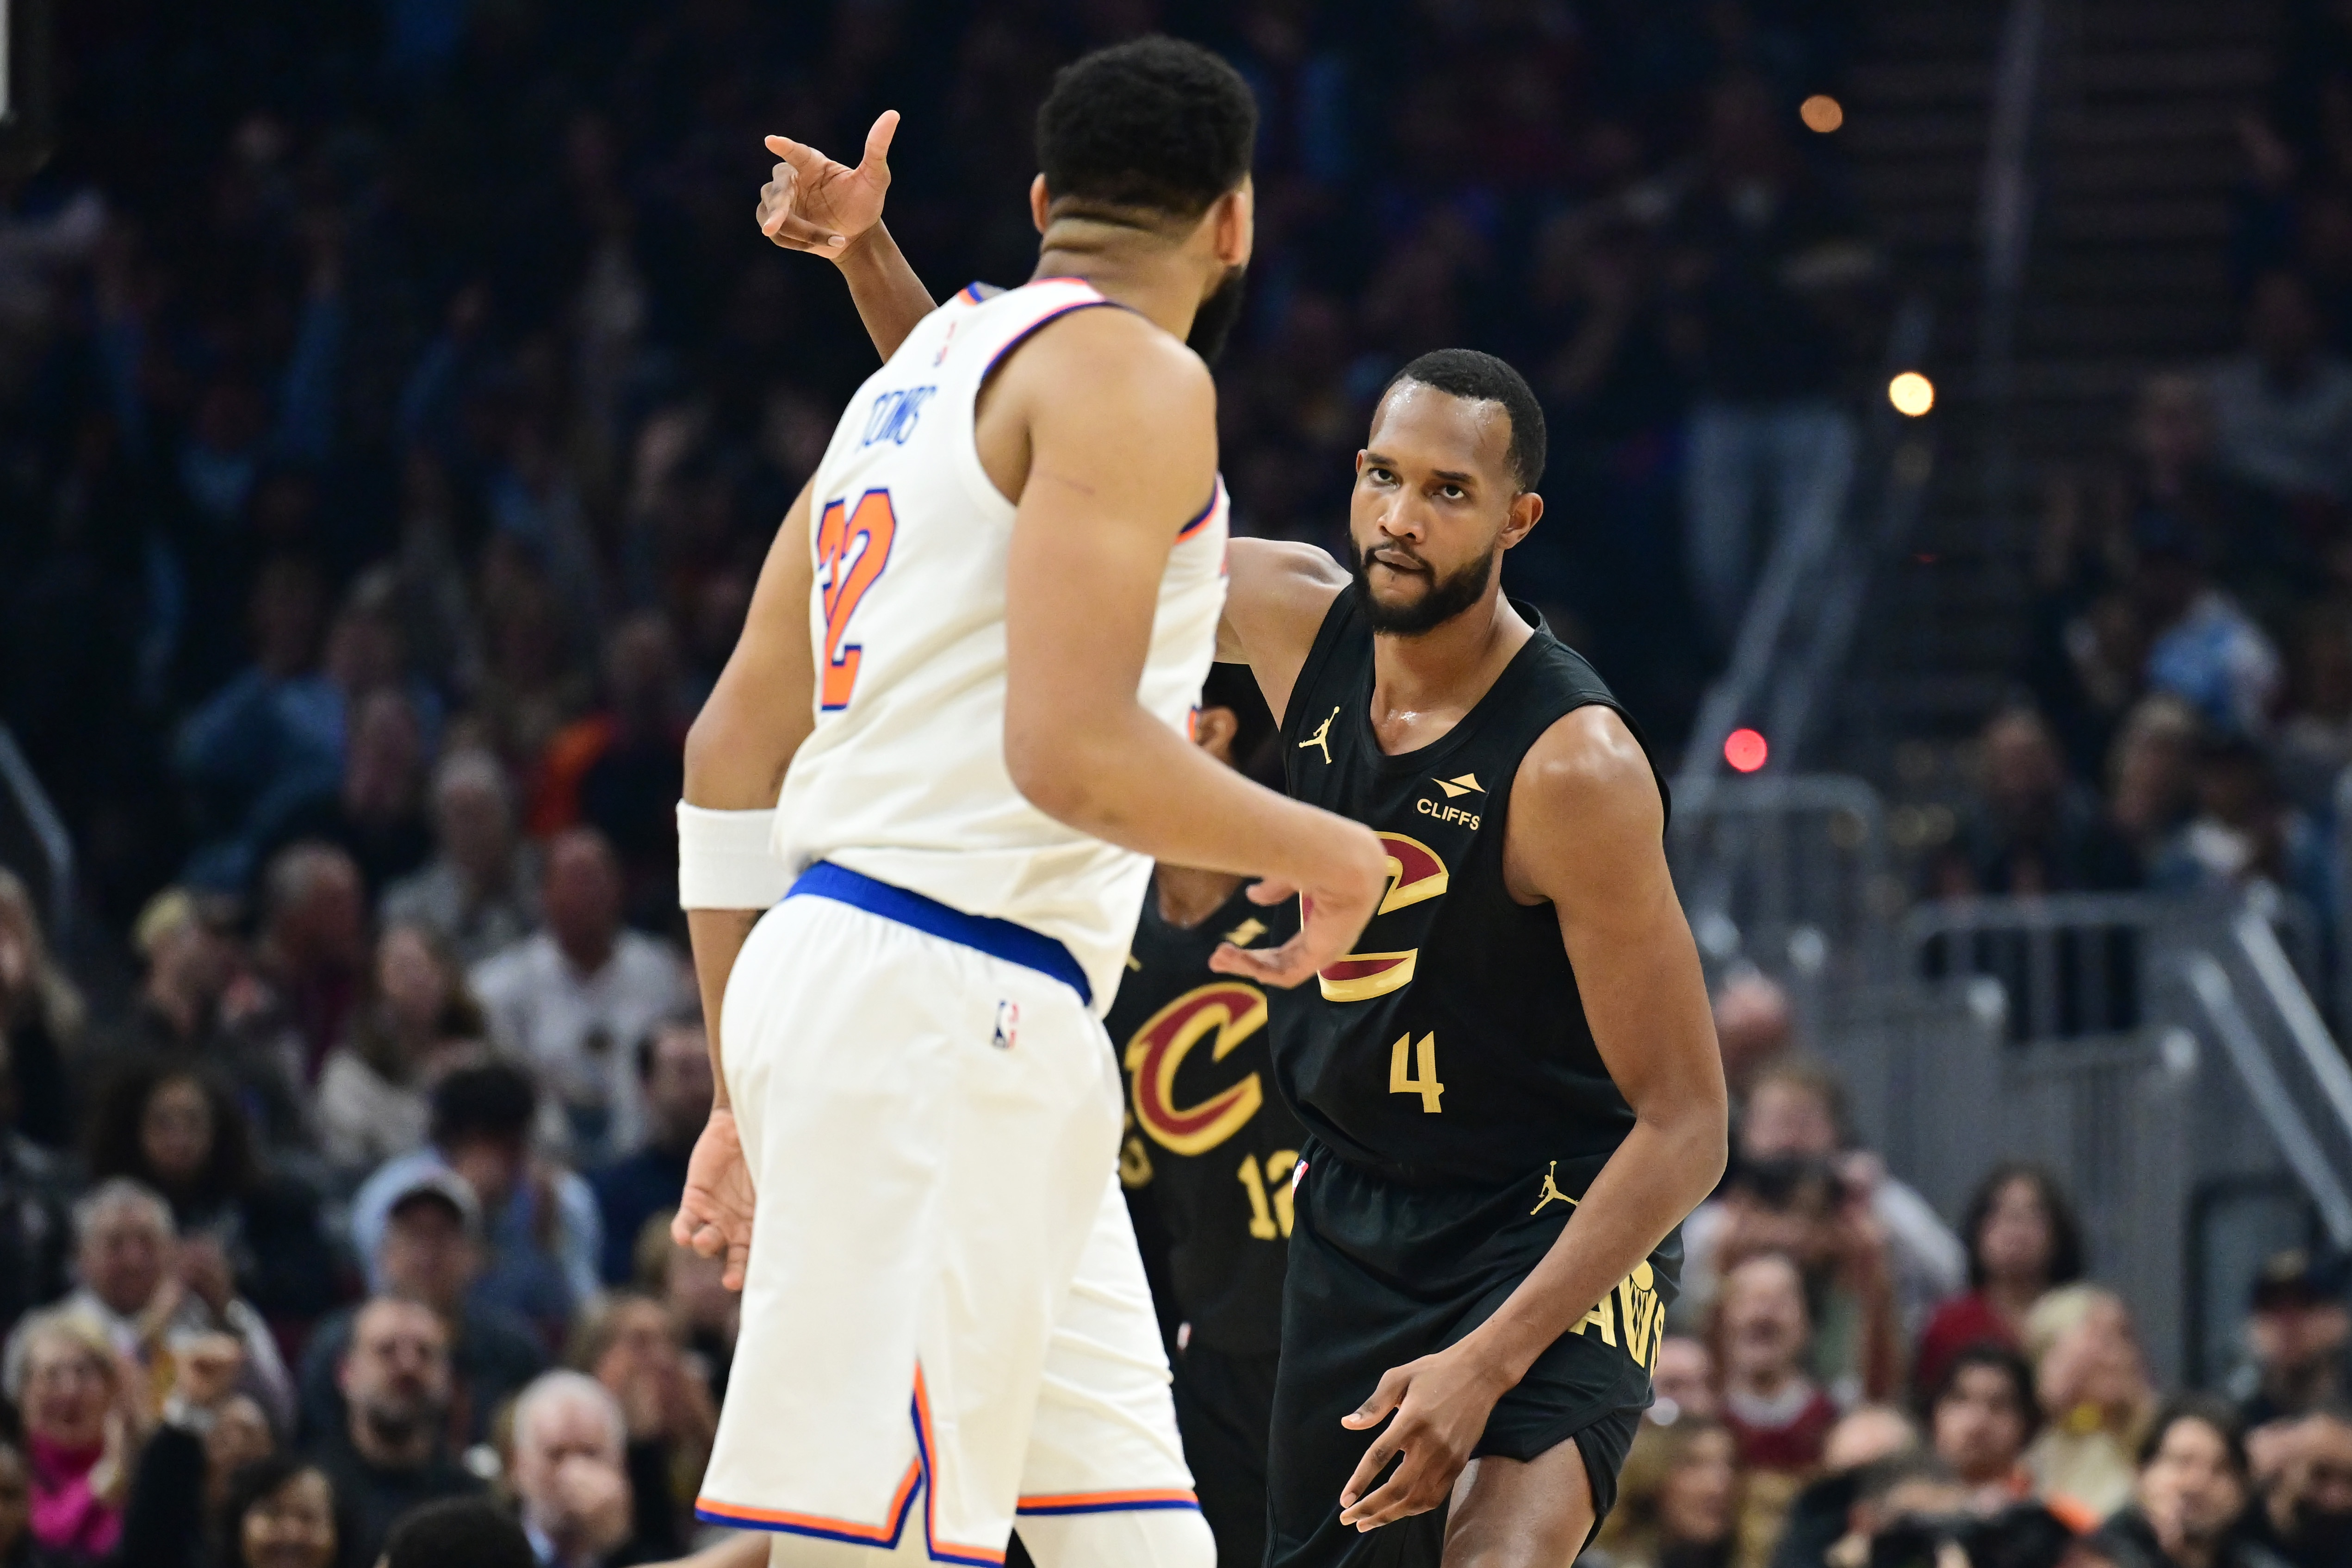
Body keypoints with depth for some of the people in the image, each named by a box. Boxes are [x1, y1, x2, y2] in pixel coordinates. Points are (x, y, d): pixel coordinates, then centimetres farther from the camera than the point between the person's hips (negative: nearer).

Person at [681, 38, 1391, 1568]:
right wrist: (1326, 855, -3)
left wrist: (749, 1095, 24)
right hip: (946, 997, -10)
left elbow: (732, 752, 20)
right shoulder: (1133, 378, -8)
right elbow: (1072, 750, -19)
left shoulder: (918, 378, 20)